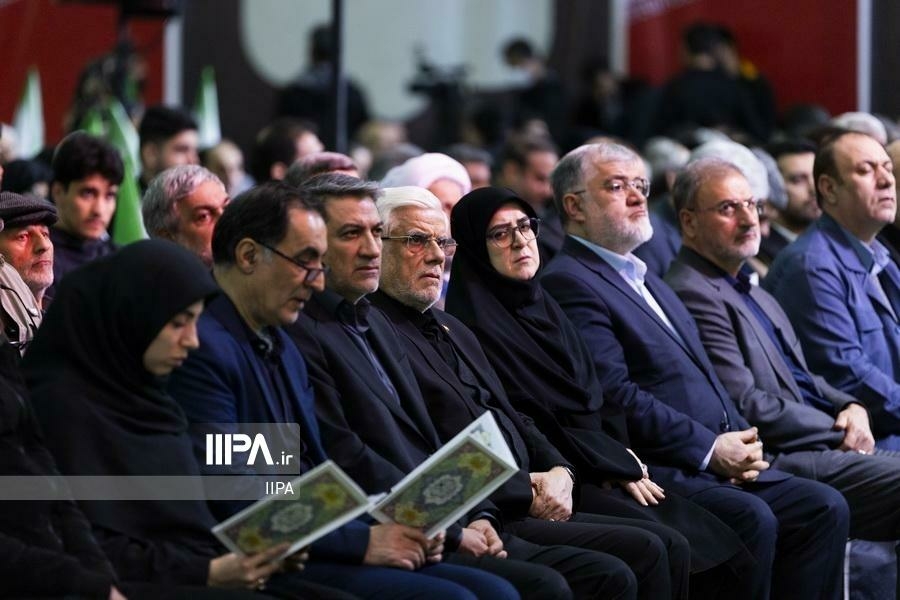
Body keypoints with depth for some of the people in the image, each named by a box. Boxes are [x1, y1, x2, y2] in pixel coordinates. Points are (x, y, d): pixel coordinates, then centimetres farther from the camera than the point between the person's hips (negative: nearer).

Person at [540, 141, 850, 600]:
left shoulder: (648, 281, 26)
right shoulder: (569, 283, -6)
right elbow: (616, 395, -16)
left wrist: (741, 442, 4)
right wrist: (709, 450, -16)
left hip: (719, 462, 9)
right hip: (658, 471, -9)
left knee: (823, 508, -6)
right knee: (751, 518, -30)